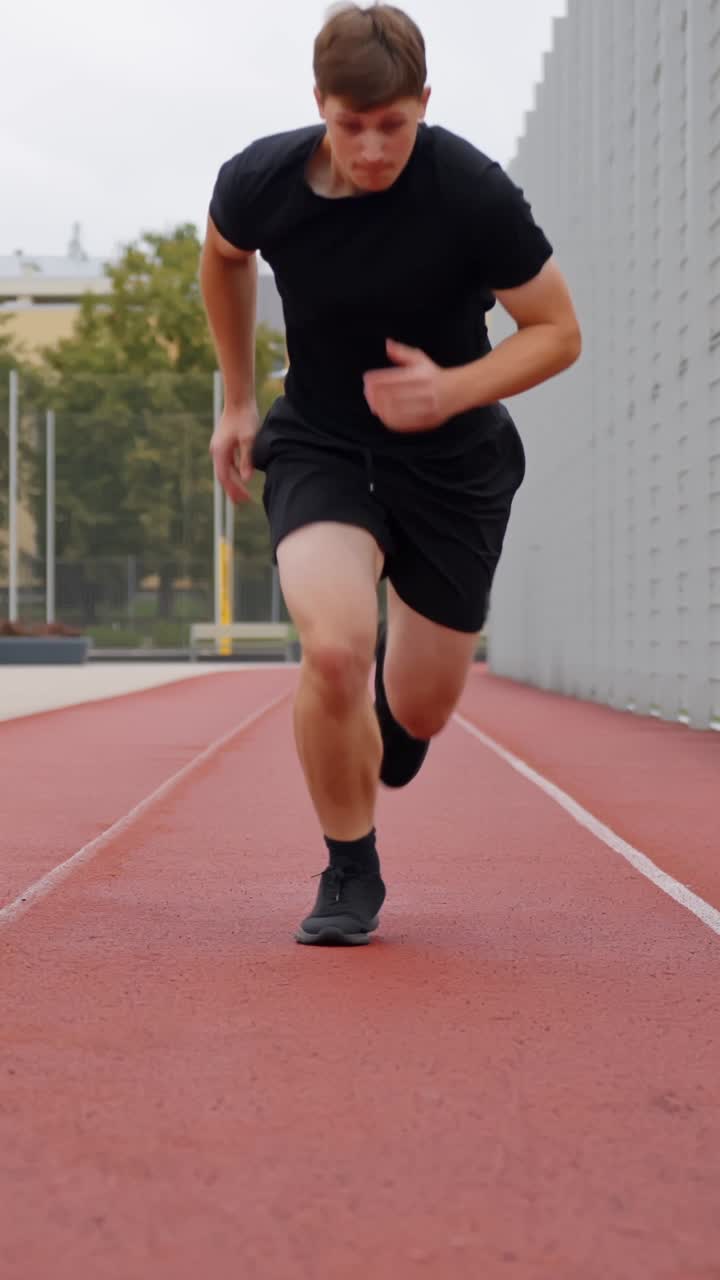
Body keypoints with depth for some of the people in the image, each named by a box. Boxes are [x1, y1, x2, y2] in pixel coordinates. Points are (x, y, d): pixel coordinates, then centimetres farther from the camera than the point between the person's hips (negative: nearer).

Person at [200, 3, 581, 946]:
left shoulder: (474, 194, -21)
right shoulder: (260, 182, -14)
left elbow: (559, 331, -10)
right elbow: (223, 259, 11)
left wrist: (454, 390, -27)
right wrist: (237, 401, 15)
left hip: (453, 461, 0)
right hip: (317, 444, 0)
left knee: (420, 711, 6)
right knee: (334, 648, -26)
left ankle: (391, 715, 48)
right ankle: (351, 873, -1)